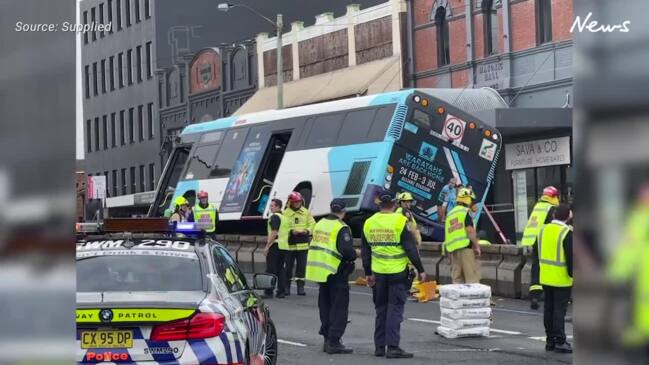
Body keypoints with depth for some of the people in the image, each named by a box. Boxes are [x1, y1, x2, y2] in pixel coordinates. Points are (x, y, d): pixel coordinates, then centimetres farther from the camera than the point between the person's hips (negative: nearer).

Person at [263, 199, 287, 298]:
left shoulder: (274, 217, -12)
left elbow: (274, 233, -20)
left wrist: (267, 246, -18)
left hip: (275, 245, -8)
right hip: (283, 245, 8)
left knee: (271, 269, -5)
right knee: (281, 269, 11)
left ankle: (269, 292, -5)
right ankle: (281, 291, 10)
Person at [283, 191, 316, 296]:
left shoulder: (306, 212, 7)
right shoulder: (285, 213, -3)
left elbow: (312, 224, 7)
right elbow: (282, 228, -8)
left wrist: (307, 231, -13)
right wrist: (292, 231, -23)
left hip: (303, 245, 2)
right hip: (290, 244, -2)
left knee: (302, 267, 4)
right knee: (288, 266, 3)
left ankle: (300, 287, 10)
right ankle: (286, 287, 13)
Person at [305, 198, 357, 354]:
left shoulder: (320, 224, 10)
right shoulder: (341, 228, -15)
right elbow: (346, 250, -24)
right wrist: (355, 255, -4)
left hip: (319, 271, 8)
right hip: (336, 273, -8)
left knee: (325, 306, 16)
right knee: (339, 308, -2)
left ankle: (327, 339, 20)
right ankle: (334, 342, -5)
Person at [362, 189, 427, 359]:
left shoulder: (368, 223, 5)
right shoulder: (400, 222, -11)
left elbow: (365, 251, 12)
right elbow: (411, 249, -11)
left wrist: (368, 273, 21)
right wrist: (420, 270, -3)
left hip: (378, 273, 5)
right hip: (398, 273, -5)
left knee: (381, 310, 14)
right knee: (395, 310, -2)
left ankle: (379, 346, 17)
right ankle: (392, 347, -6)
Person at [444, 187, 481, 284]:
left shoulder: (449, 214, 21)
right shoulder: (465, 212, -3)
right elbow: (470, 230, -13)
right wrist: (477, 246, -7)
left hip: (452, 249, 8)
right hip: (465, 247, -7)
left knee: (457, 278, 8)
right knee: (472, 276, -9)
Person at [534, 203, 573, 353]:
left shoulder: (543, 230, 4)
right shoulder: (567, 233, -16)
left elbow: (536, 251, 12)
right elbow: (570, 256, -18)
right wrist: (572, 273, -8)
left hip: (545, 277, 6)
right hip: (561, 279, -6)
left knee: (548, 308, 12)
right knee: (560, 310, -3)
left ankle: (550, 340, 16)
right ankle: (560, 342, -2)